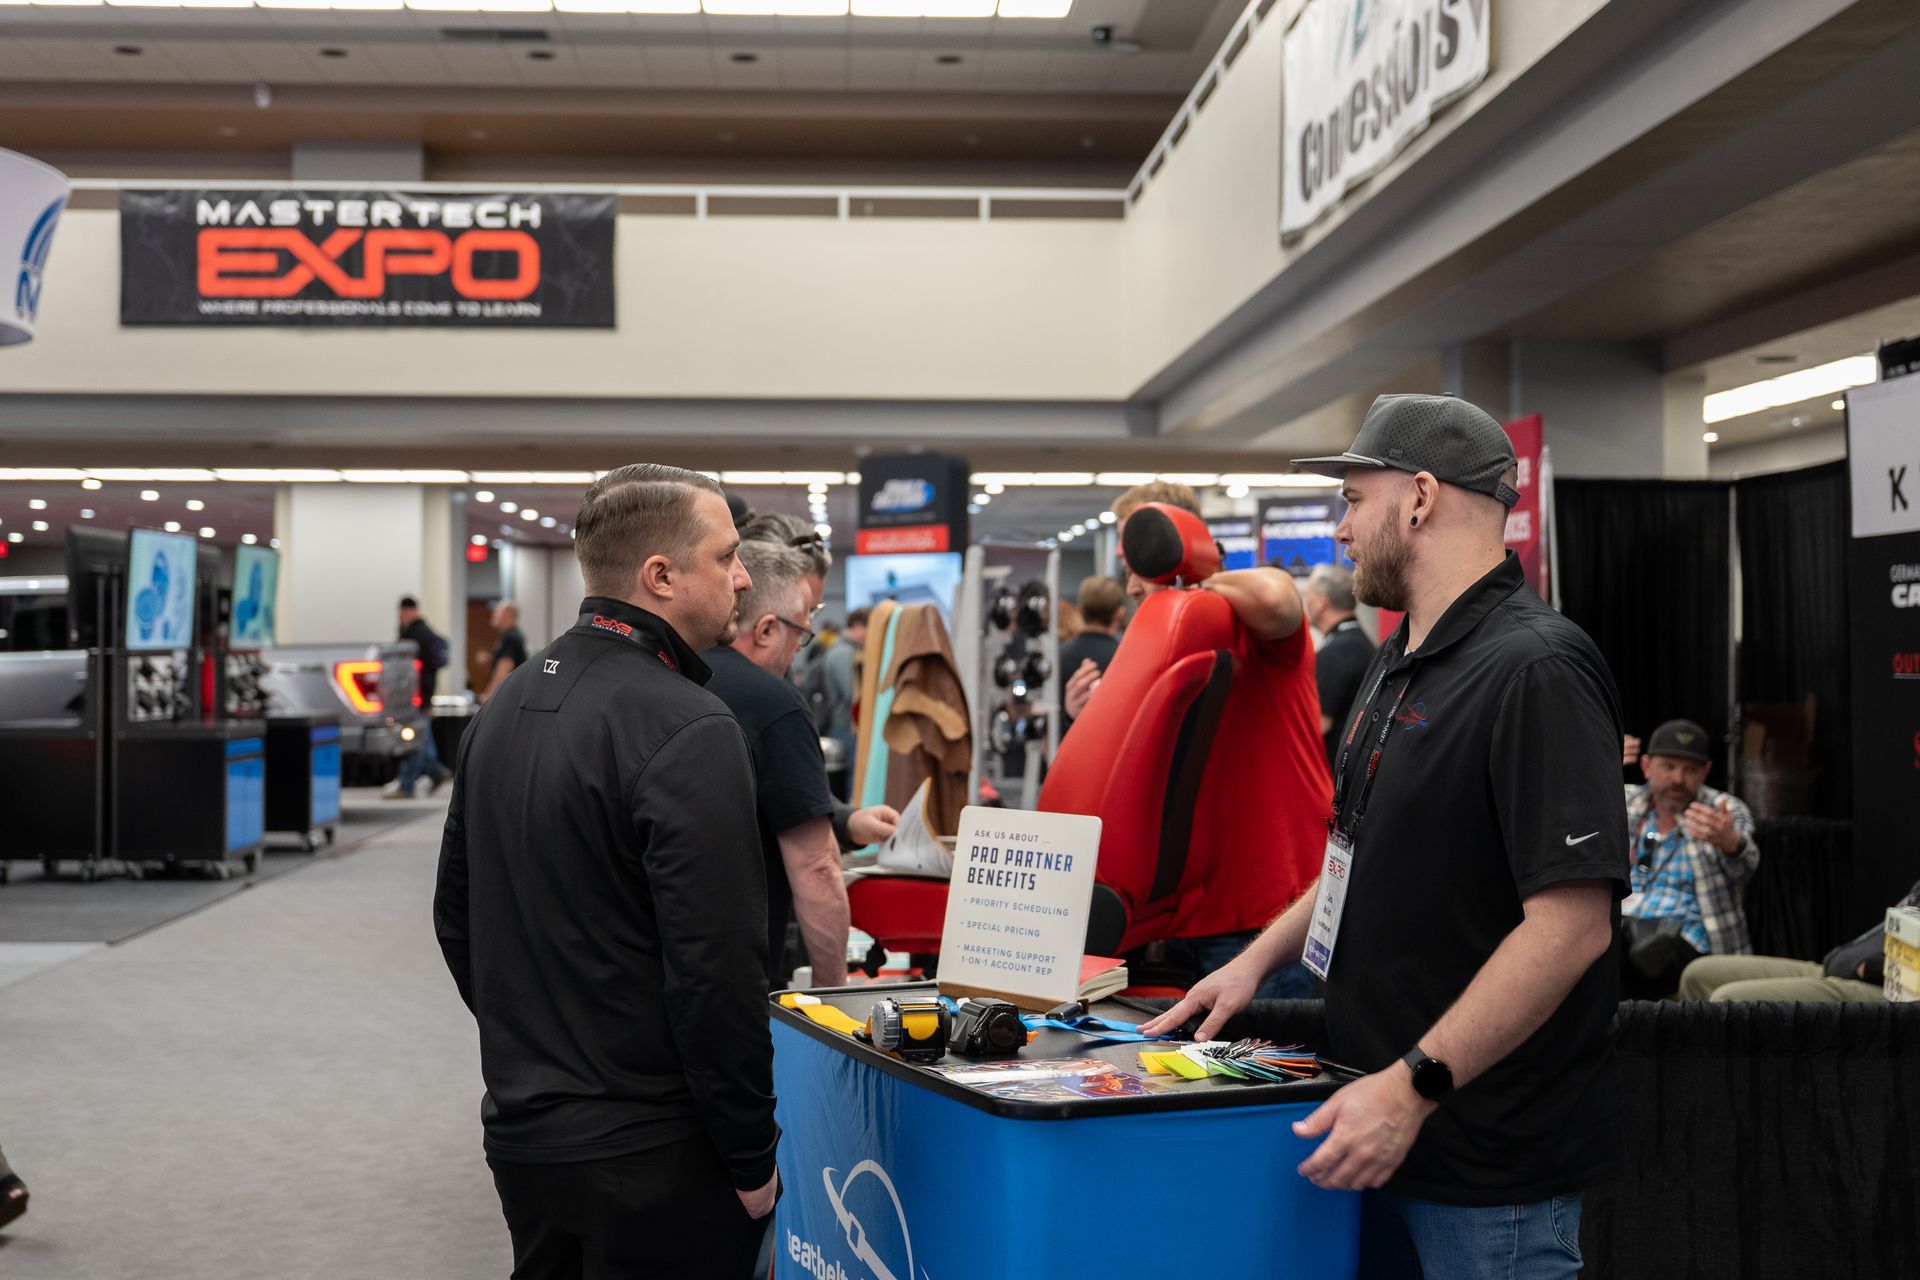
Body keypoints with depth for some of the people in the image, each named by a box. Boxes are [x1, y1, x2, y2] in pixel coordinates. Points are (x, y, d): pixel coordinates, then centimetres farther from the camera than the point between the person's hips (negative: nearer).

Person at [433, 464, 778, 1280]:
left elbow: (456, 917, 15)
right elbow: (715, 968, -23)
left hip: (520, 1126, 8)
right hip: (651, 1152, -8)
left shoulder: (506, 703, 7)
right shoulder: (688, 731, -20)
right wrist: (753, 1159, -13)